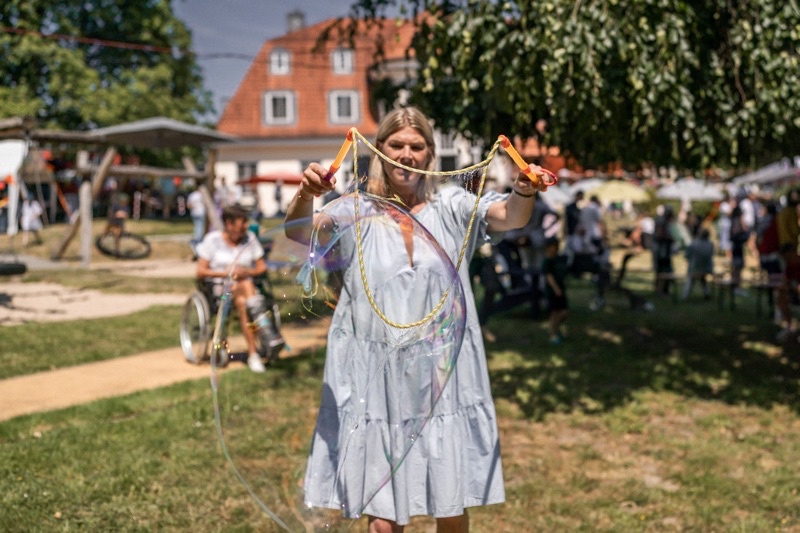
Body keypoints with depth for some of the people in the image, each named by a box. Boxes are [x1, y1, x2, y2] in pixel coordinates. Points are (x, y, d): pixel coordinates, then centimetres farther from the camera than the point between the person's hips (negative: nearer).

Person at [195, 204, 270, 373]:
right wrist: (225, 273, -15)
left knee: (243, 303, -36)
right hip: (220, 287, -2)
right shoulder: (213, 239, 1)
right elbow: (201, 271, -2)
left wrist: (247, 272, -11)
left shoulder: (250, 238, 9)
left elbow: (262, 267, 11)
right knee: (246, 285, -37)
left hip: (248, 285, 2)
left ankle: (253, 355, -43)